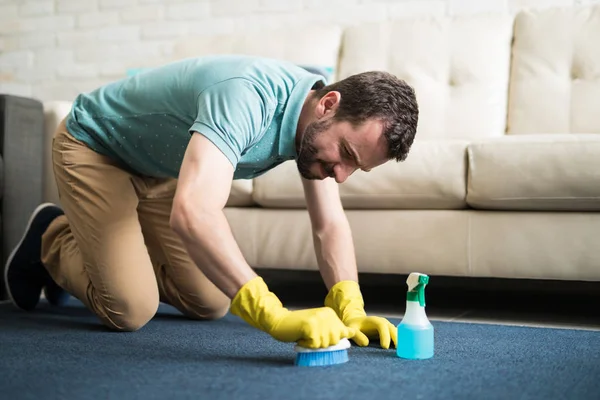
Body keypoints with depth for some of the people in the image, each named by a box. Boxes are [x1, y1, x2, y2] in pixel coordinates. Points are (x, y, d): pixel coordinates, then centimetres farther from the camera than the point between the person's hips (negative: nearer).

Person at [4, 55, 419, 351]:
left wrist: (350, 309, -27)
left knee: (212, 304, 5)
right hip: (93, 147, -7)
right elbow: (193, 212, -54)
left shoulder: (321, 125, -15)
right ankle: (52, 241, 15)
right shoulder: (248, 97, -41)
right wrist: (273, 315, -59)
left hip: (162, 170, 8)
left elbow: (330, 225, -11)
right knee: (130, 310, -15)